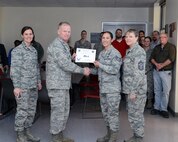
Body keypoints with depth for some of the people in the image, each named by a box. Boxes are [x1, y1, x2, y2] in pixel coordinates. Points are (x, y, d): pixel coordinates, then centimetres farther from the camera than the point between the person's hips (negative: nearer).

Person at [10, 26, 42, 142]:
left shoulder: (34, 50, 12)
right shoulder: (17, 50, -8)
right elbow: (14, 69, -12)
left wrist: (39, 81, 16)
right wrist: (16, 86, -15)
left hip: (33, 85, 7)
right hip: (23, 86, -7)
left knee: (32, 110, 11)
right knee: (22, 111, -3)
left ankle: (27, 132, 24)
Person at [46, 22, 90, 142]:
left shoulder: (65, 45, 17)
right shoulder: (56, 45, -15)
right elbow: (65, 64, -21)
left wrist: (72, 58, 1)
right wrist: (82, 70, -14)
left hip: (64, 84, 10)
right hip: (57, 84, -10)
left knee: (65, 111, 14)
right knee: (58, 111, -3)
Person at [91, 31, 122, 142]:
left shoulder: (115, 53, -10)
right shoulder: (101, 53, 13)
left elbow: (115, 70, -21)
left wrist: (100, 65, -17)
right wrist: (90, 70, 5)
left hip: (113, 88, -8)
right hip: (103, 87, 8)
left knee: (113, 112, -1)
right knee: (105, 112, 15)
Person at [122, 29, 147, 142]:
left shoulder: (139, 51, -15)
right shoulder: (129, 51, 14)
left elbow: (139, 73, -21)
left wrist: (134, 91, -22)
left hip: (137, 89, -9)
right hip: (131, 88, 9)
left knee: (136, 115, 1)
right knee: (133, 114, 16)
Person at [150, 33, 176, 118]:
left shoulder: (171, 47, -1)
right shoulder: (156, 47, 16)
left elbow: (171, 59, -13)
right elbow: (151, 58, 9)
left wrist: (161, 65, -13)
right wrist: (156, 64, -10)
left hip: (166, 72, -4)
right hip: (156, 71, 5)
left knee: (166, 91, -4)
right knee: (157, 91, 8)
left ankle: (163, 109, 3)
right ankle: (156, 108, 14)